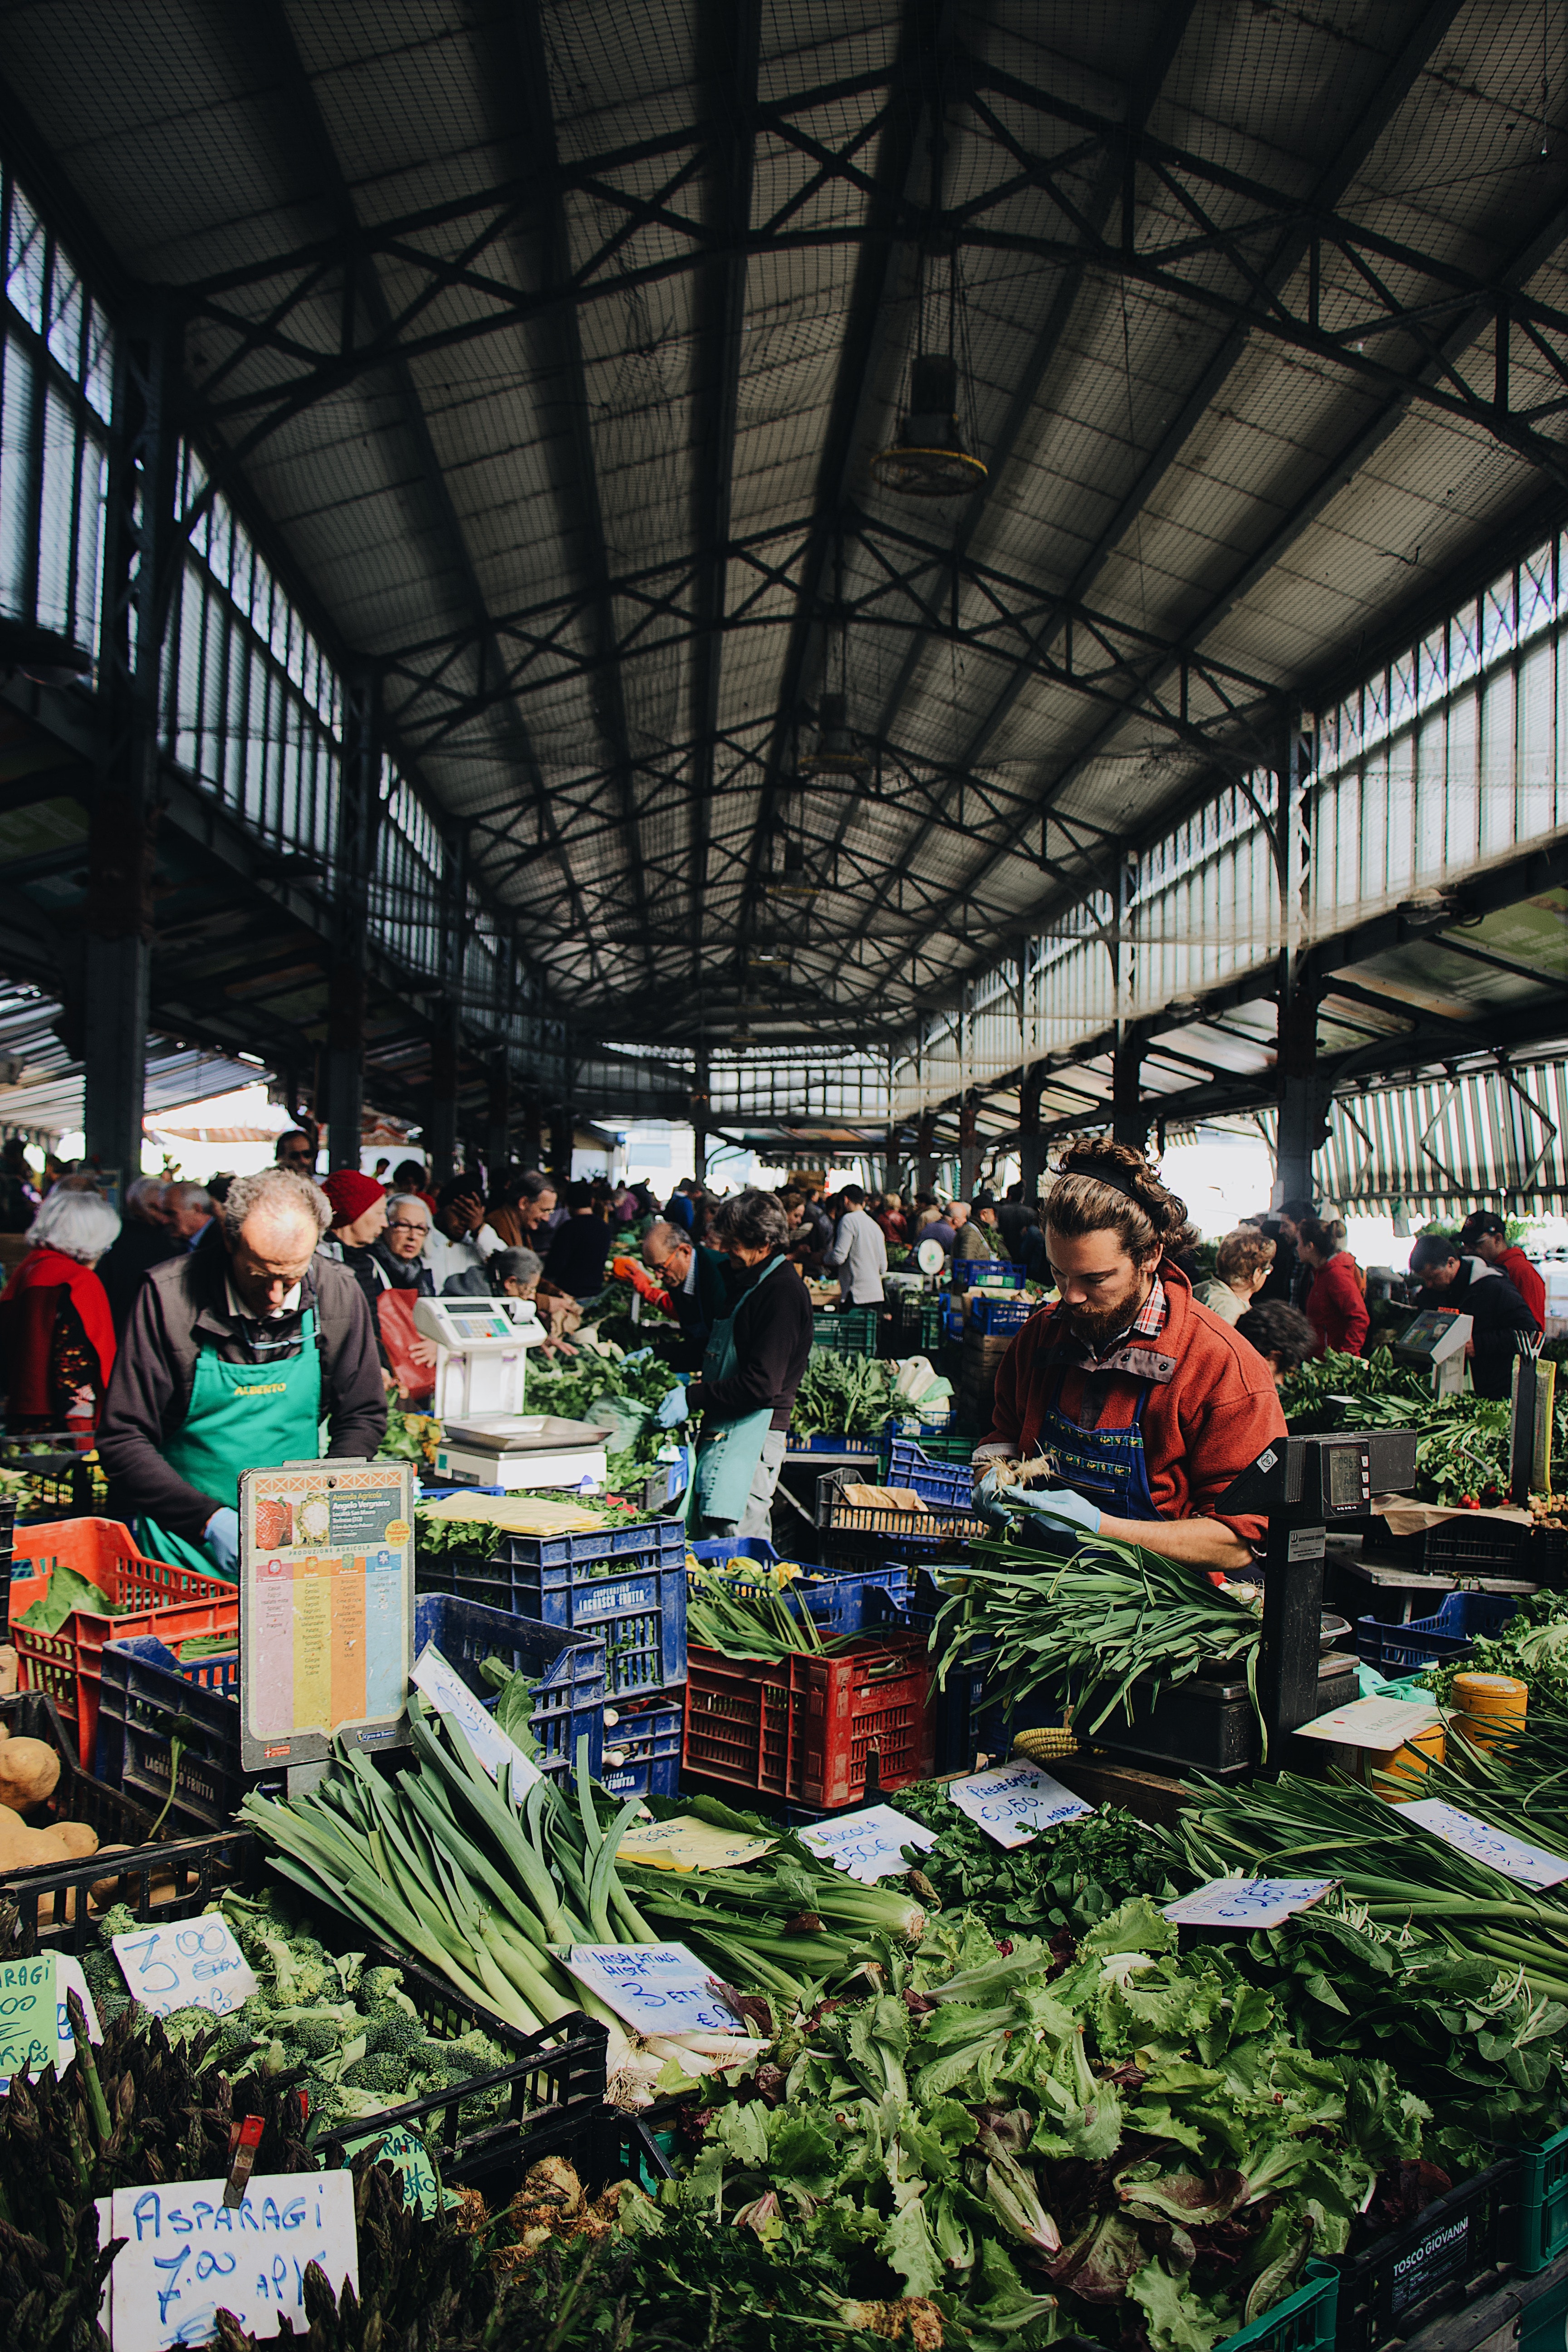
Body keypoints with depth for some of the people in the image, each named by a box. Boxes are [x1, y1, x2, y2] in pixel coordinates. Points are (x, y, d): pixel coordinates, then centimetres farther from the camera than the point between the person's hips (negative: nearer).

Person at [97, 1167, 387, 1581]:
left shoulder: (340, 1295, -2)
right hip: (182, 1539, -3)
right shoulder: (169, 1295, -10)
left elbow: (363, 1418, 10)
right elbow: (122, 1439, -7)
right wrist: (209, 1519, -18)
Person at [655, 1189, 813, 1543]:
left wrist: (692, 1398, -18)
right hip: (722, 1431, 10)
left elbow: (761, 1385, -21)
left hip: (753, 1431, -10)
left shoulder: (783, 1294, -15)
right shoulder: (746, 1283, 17)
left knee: (731, 1550, -13)